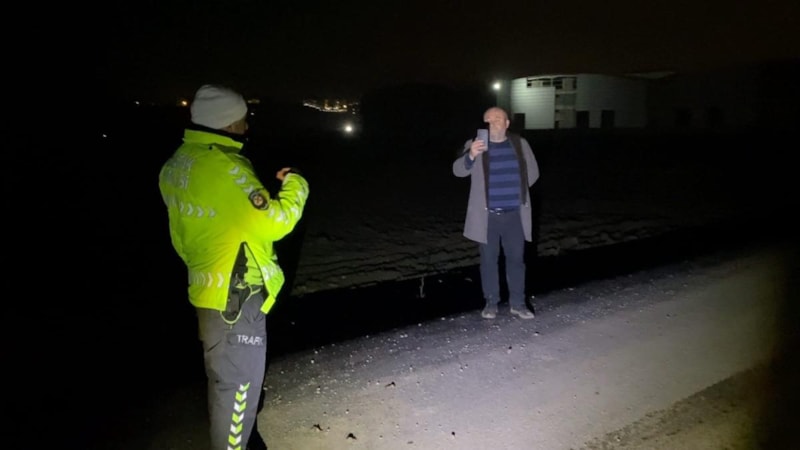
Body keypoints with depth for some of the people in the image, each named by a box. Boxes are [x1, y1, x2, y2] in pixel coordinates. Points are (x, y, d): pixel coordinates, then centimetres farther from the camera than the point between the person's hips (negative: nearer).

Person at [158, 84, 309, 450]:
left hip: (209, 290, 10)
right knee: (237, 385, 5)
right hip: (235, 296, -10)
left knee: (225, 379, 28)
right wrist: (294, 185, -7)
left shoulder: (176, 166, 6)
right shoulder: (224, 167, -24)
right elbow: (273, 224, -23)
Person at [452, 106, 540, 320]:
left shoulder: (520, 144, 5)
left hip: (514, 214, 2)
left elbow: (532, 172, 15)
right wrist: (471, 155, -34)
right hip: (487, 215, -2)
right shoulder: (474, 145, -3)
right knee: (489, 260, 7)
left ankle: (518, 303, 19)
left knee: (516, 259, 8)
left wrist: (516, 189, 7)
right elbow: (458, 170, -16)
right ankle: (491, 303, 20)